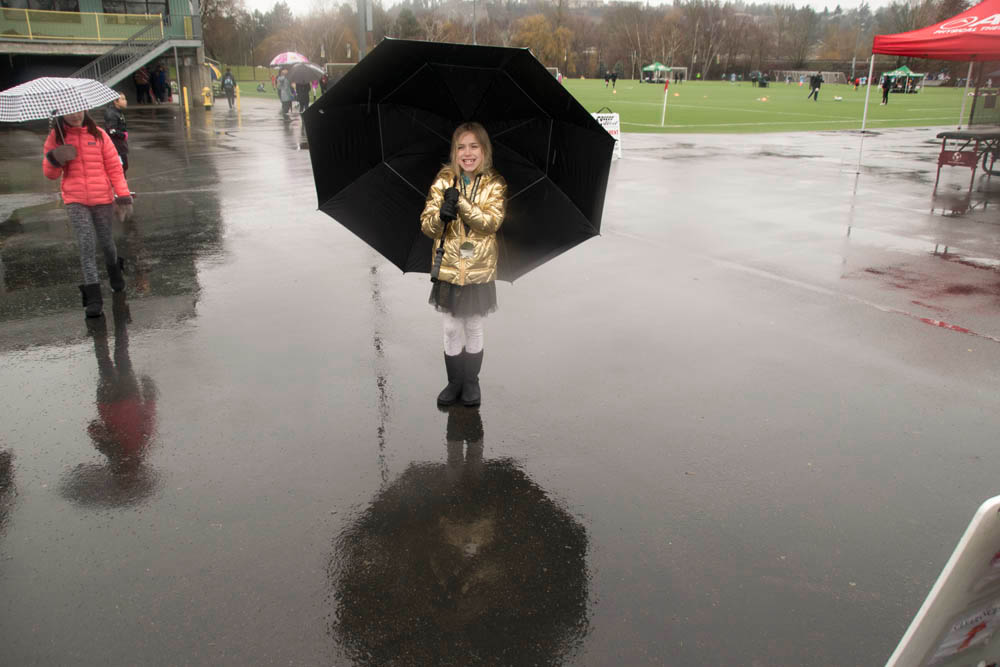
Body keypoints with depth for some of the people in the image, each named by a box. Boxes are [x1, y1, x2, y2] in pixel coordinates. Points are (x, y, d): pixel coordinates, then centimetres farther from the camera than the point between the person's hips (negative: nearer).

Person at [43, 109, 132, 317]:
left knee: (105, 241, 12)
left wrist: (122, 192, -7)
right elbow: (50, 173, 7)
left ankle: (115, 269, 46)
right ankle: (93, 298, -7)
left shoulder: (98, 134, 2)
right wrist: (55, 159, -14)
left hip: (102, 198, 0)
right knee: (86, 245, -8)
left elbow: (114, 166, 2)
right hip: (75, 201, 0)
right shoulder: (56, 137, 4)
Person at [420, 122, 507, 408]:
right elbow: (426, 224, -5)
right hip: (448, 266, 1)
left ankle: (471, 382, 27)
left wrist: (461, 202, -26)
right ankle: (454, 381, 24)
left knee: (474, 328, 11)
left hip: (479, 269, -1)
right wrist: (441, 215, -27)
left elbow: (492, 221, -17)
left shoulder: (494, 184, -3)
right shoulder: (443, 181, 0)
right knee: (451, 329, 9)